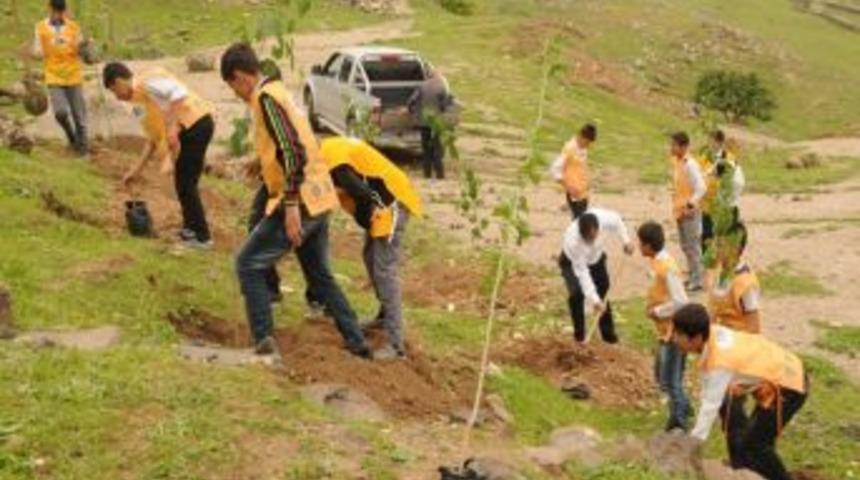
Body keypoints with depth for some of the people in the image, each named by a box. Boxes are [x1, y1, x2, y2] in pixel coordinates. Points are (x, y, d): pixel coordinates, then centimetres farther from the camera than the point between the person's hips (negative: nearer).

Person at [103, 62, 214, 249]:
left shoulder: (147, 82, -7)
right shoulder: (140, 103, 22)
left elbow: (179, 92, -21)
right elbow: (153, 137, 27)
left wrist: (173, 125, -23)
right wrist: (137, 169, 28)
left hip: (196, 123, -10)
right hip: (191, 128, 10)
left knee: (185, 183, -3)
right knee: (184, 182, 18)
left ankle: (201, 237, 4)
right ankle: (191, 227, 31)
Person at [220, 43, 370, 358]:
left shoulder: (266, 98, -13)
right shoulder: (278, 92, 16)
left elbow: (293, 152, -23)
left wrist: (291, 206, -24)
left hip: (301, 201, -10)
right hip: (318, 200, 10)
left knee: (248, 264, -1)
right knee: (320, 275, 20)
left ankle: (264, 340, -5)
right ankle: (356, 342, 23)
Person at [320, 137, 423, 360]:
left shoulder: (332, 161, -20)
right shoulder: (328, 148, 10)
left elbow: (362, 195, -25)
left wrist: (363, 221, -8)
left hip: (390, 203, -10)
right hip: (383, 201, 10)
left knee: (384, 270, -12)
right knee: (371, 258, 23)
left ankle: (396, 344, -14)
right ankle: (386, 315, 41)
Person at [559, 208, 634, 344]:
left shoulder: (605, 219, -38)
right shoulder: (573, 241, -45)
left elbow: (617, 220, -9)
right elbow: (582, 272, -38)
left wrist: (626, 241, -18)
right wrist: (594, 299, -38)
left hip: (596, 258, 4)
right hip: (573, 262, -4)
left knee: (604, 291, 6)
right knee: (576, 293, -22)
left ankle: (608, 333, 25)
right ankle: (579, 334, 0)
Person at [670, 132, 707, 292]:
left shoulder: (690, 165, -20)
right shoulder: (677, 162, 7)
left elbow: (701, 188, -26)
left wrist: (690, 204, -28)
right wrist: (676, 206, 13)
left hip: (689, 212, -9)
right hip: (680, 210, 9)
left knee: (693, 246, -2)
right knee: (686, 246, 17)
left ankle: (697, 280, 6)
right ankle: (692, 276, 28)